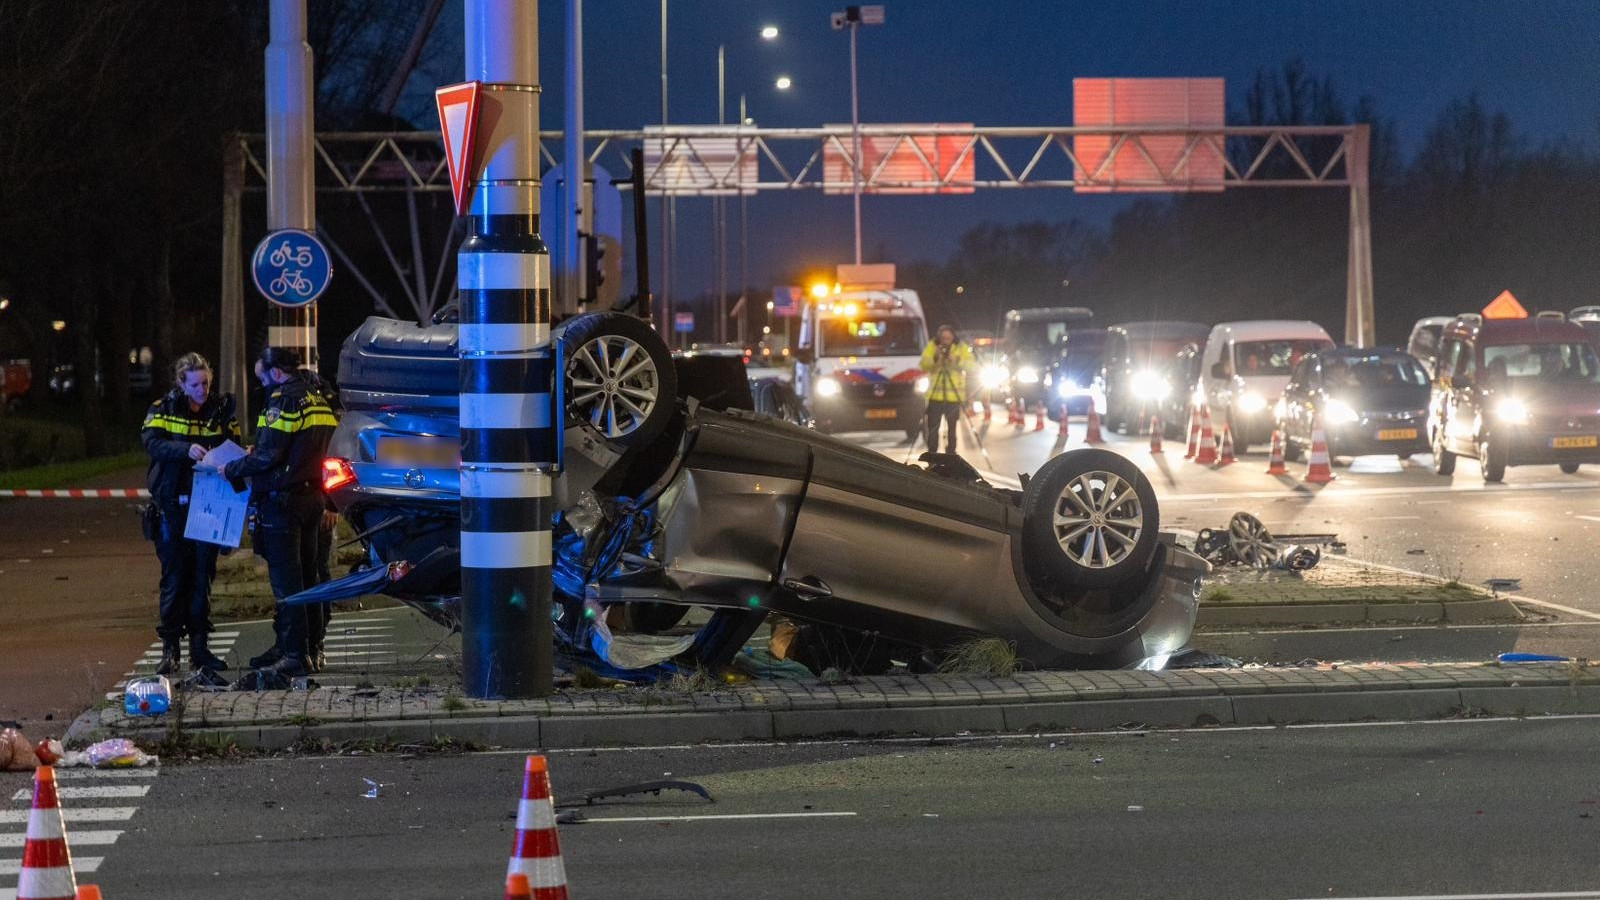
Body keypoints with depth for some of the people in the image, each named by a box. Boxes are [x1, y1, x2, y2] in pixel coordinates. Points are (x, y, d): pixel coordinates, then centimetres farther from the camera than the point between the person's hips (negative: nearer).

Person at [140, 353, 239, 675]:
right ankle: (170, 648, 3)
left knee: (202, 576, 7)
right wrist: (186, 449, -31)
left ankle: (199, 646, 13)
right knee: (174, 577, -1)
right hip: (173, 506, -3)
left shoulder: (221, 409, 7)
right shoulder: (164, 410, -1)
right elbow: (151, 442, -16)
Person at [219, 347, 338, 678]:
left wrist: (231, 470, -6)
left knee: (286, 579, -7)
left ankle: (295, 655, -8)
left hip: (282, 501, -9)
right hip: (311, 498, 9)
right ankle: (301, 646, 21)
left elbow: (268, 457, -20)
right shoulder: (318, 399, 14)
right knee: (305, 576, 14)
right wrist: (256, 452, 20)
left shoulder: (285, 400, -15)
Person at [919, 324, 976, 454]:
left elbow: (973, 365, -10)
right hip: (935, 396, 0)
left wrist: (957, 360, -26)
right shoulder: (932, 346, 2)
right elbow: (923, 365, -9)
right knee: (933, 429, -2)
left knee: (951, 430, 4)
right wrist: (934, 358, -27)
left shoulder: (961, 347, 1)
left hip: (954, 396, 0)